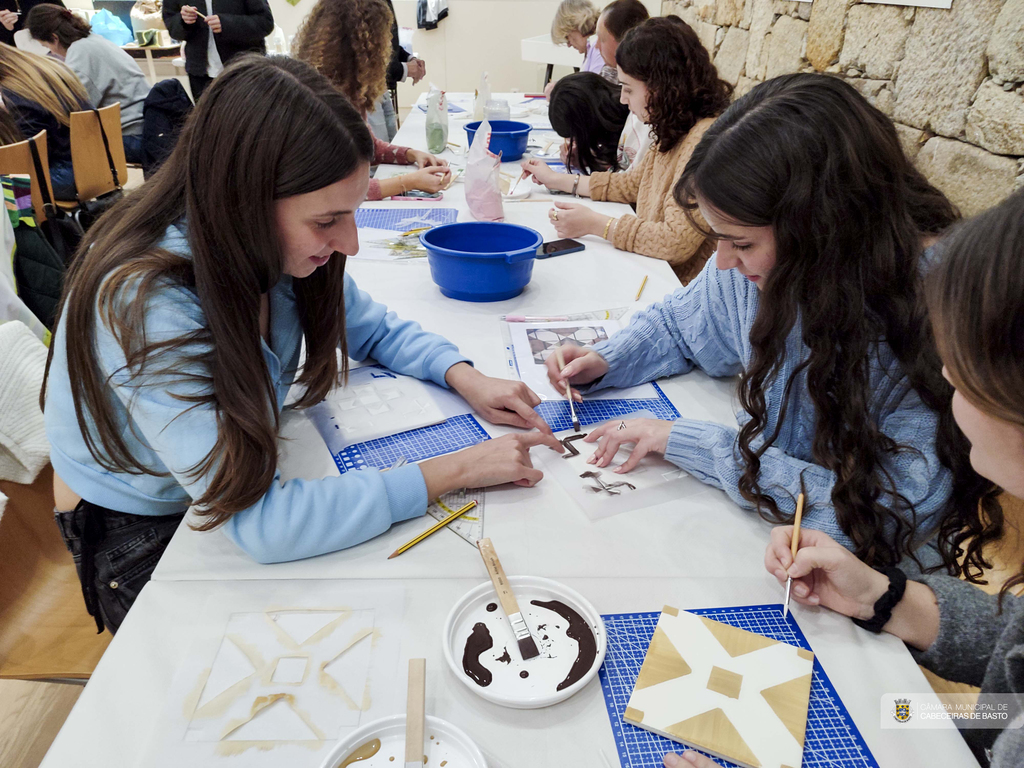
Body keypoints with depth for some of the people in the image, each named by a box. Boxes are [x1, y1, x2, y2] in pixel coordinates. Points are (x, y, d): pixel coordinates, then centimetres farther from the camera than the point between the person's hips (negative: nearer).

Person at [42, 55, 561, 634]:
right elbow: (261, 525, -39)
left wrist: (467, 378, -18)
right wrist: (455, 470, -34)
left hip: (245, 473, 6)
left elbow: (376, 329, 1)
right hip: (141, 538, -5)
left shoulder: (274, 246, -17)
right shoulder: (146, 306, -37)